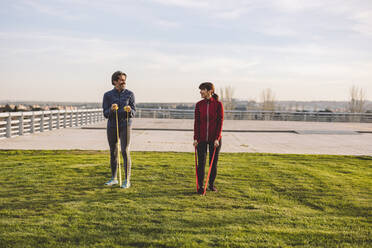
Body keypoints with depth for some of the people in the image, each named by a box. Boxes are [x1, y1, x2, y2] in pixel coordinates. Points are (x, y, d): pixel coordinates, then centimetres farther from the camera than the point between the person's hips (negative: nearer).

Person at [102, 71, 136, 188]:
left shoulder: (130, 94, -1)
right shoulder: (107, 95, 1)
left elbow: (133, 113, -3)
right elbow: (105, 114, -2)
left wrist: (129, 110, -26)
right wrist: (111, 109, -24)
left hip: (125, 125, -2)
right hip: (112, 126, 2)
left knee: (125, 151, -9)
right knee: (113, 152, 10)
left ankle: (127, 180, -2)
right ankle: (114, 178, 24)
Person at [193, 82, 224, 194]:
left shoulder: (218, 104, -5)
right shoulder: (199, 105, 2)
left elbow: (220, 122, -7)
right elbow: (196, 122, 2)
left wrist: (217, 138, -13)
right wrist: (195, 138, -5)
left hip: (214, 139, -1)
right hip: (201, 139, 1)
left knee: (213, 163, 9)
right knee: (201, 163, -2)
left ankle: (211, 184, 26)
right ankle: (200, 186, 11)